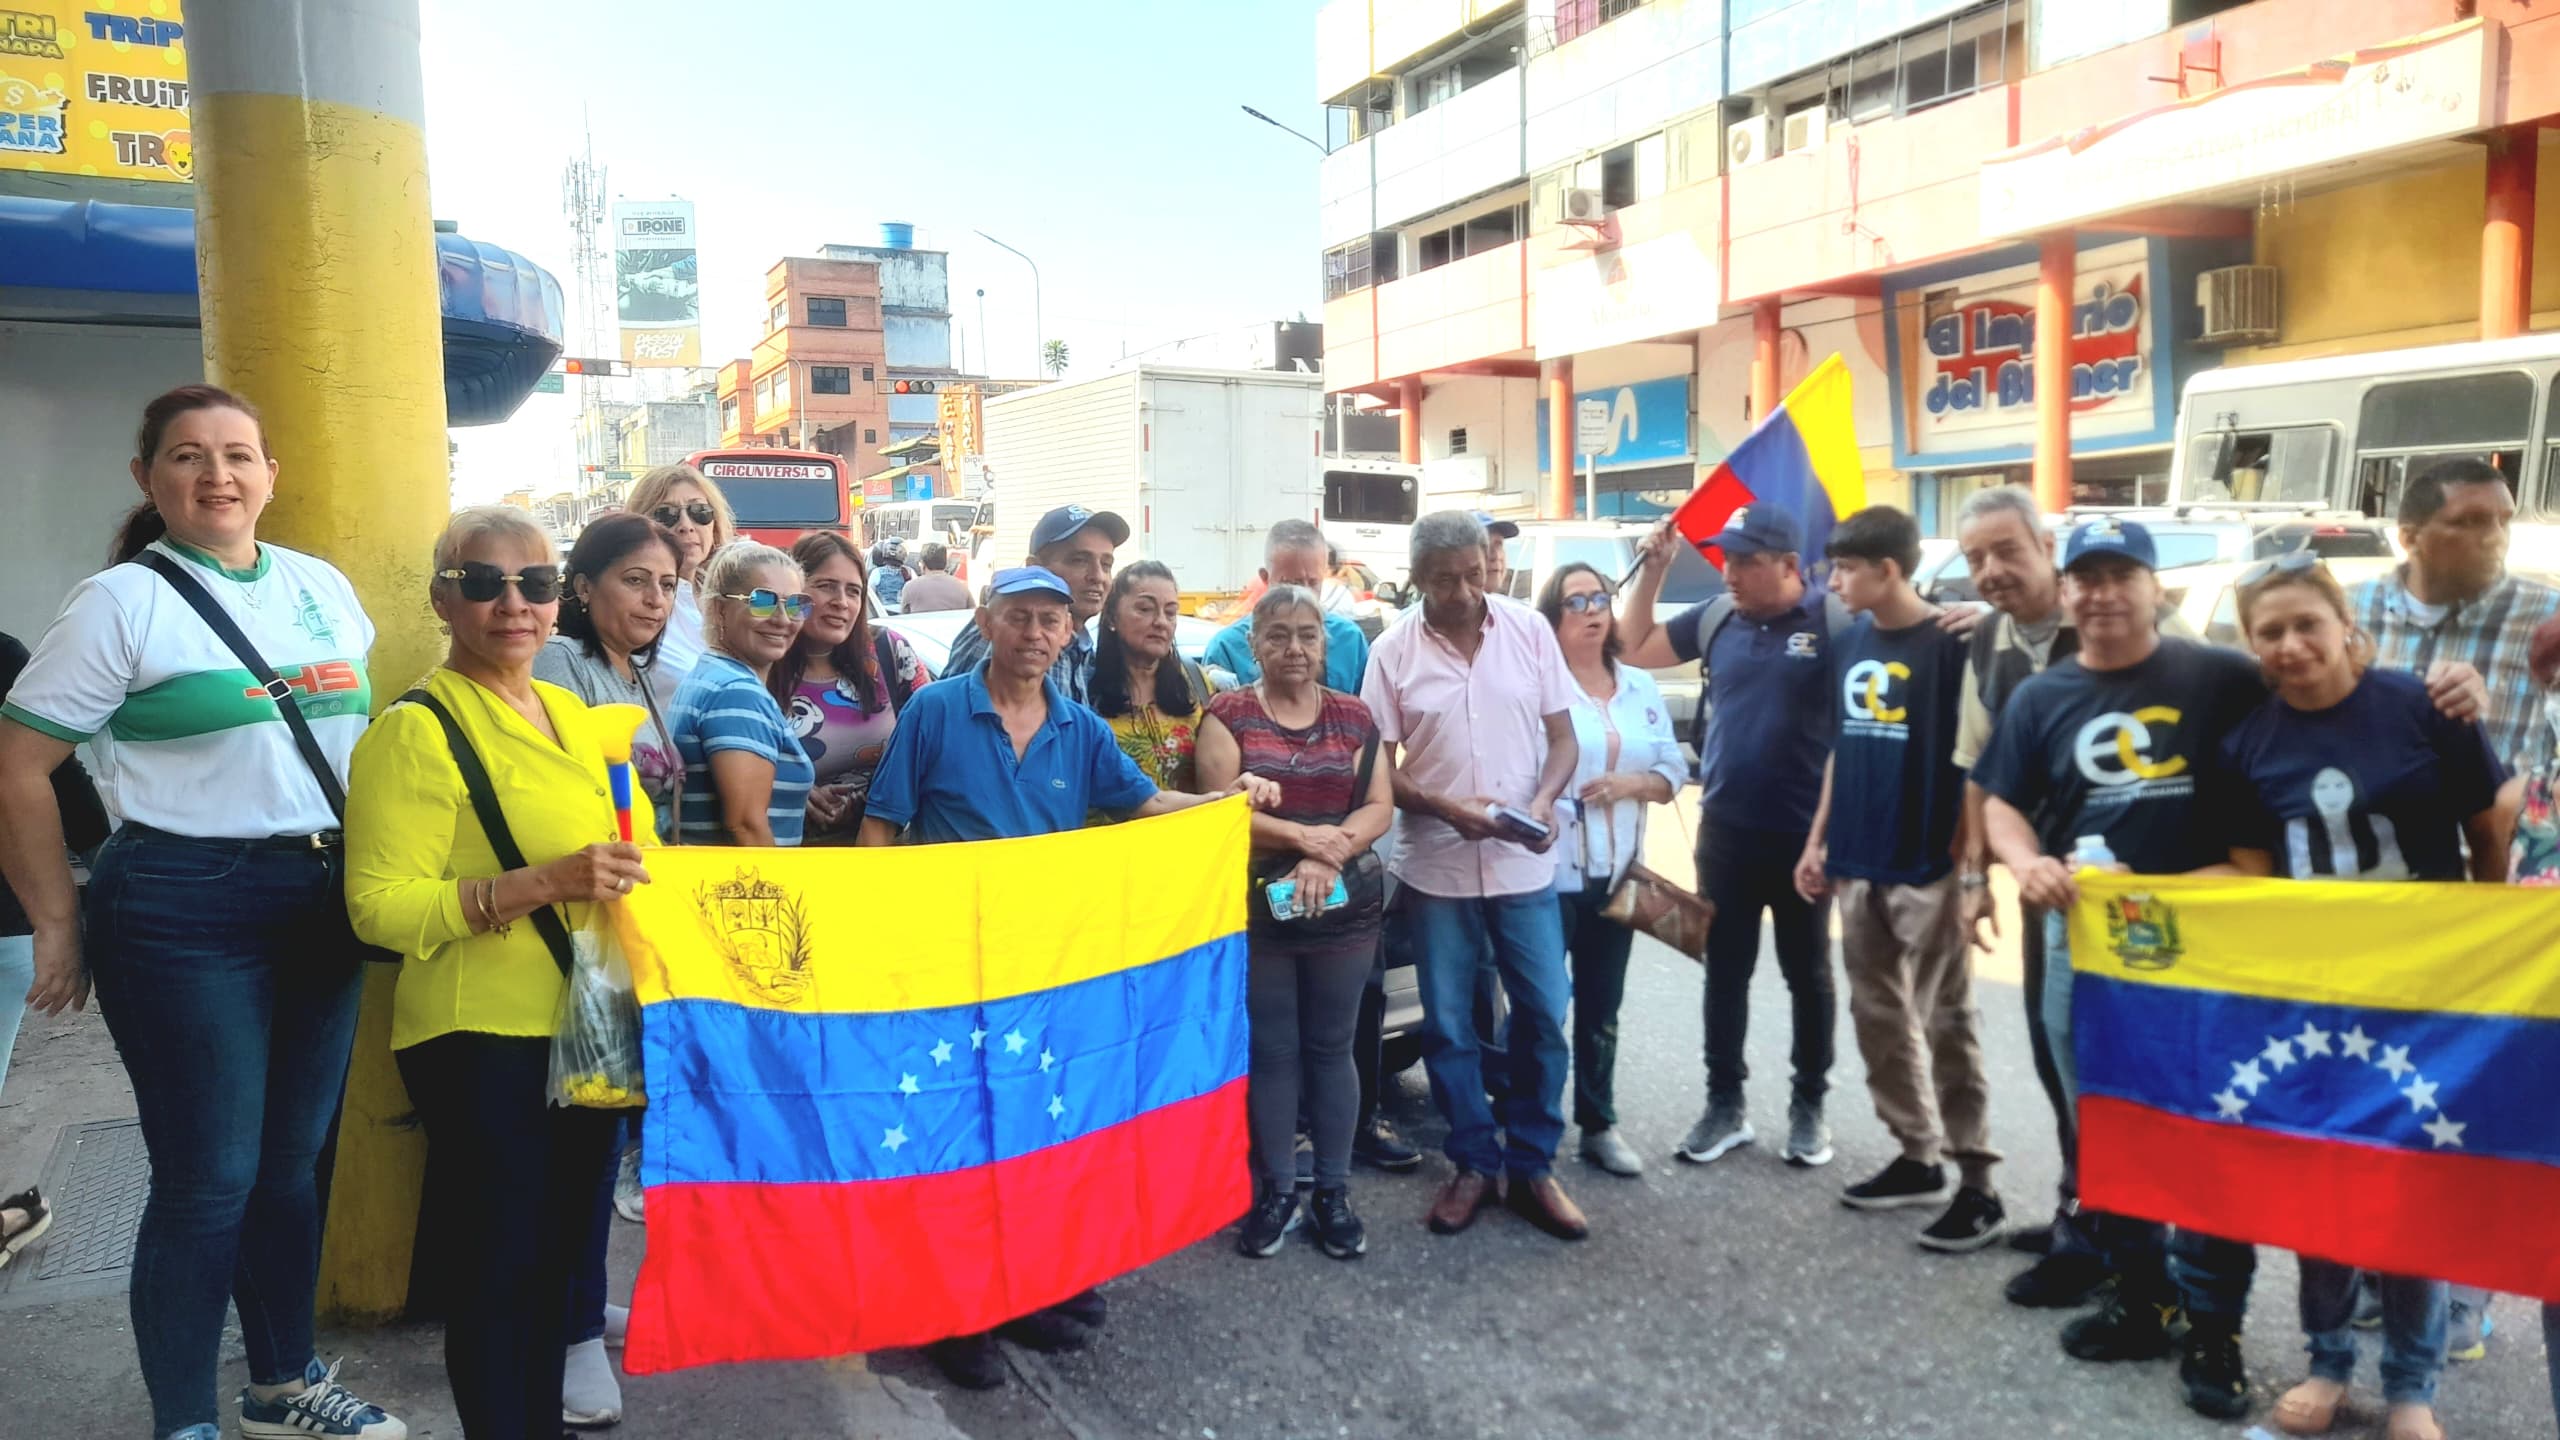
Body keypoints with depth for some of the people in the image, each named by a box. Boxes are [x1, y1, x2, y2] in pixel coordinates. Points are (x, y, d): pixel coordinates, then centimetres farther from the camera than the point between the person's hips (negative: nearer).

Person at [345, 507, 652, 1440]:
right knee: (499, 1266, 3)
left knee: (563, 1253, 17)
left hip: (586, 1029, 7)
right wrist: (542, 885, -27)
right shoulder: (417, 730, -11)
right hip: (481, 1044, -7)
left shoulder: (572, 715, 11)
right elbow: (380, 907, -17)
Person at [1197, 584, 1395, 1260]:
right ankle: (1278, 1190, 21)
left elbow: (1380, 805, 0)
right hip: (1256, 911, -2)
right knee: (1272, 1050, 7)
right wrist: (1303, 836, -17)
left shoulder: (1354, 717, 6)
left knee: (1331, 1047, 10)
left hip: (1343, 911, 2)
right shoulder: (1229, 715, -1)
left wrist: (1329, 855, -16)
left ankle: (1333, 1191, 22)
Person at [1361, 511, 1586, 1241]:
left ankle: (1531, 1167, 21)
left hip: (1524, 863, 1)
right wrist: (1448, 809, -18)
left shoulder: (1530, 630, -2)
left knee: (1543, 1015, 5)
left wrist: (1544, 802, -16)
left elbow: (1563, 737, 3)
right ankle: (1474, 1163, 25)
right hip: (1437, 866, -1)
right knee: (1448, 1024, 8)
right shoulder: (1392, 652, -6)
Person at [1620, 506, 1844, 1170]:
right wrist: (1652, 568, 5)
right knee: (1725, 972, 12)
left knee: (1808, 975, 12)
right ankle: (1724, 1104, 24)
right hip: (1724, 831, 4)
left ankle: (1809, 1106, 26)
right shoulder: (1717, 619, 2)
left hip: (1805, 833, -4)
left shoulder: (1836, 620, -12)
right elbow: (1636, 650, 12)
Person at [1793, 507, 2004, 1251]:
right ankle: (1918, 1157, 26)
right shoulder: (1853, 642, 9)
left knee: (1945, 1025, -1)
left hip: (1927, 867, -7)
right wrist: (1818, 841, 14)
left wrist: (1966, 862, -14)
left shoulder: (1948, 644, -11)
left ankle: (1977, 1184, 9)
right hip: (1858, 866, 7)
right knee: (1879, 1019, 13)